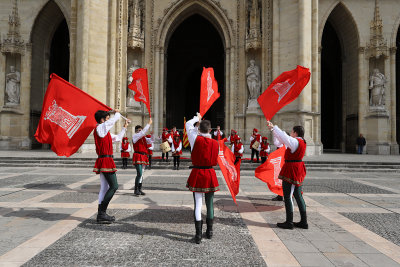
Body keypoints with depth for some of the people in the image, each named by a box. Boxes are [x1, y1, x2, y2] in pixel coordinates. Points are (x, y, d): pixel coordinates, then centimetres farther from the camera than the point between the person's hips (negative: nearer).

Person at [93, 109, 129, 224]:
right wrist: (117, 113, 13)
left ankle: (101, 214, 15)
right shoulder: (100, 127, -9)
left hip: (105, 161, 10)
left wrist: (125, 127, 30)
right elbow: (115, 119, -8)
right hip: (105, 160, -10)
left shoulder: (105, 132, 20)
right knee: (114, 186, -11)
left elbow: (118, 138, 28)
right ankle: (101, 213, -9)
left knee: (105, 188, 10)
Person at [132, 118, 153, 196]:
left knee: (141, 174, 11)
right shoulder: (134, 136, -4)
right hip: (137, 156, -7)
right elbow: (143, 132, -17)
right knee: (139, 173, -14)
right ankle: (136, 190, -5)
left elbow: (150, 141, 12)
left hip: (143, 156, 7)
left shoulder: (143, 138, 15)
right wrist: (149, 124, -16)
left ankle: (139, 189, 18)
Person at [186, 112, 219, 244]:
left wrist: (197, 118, 24)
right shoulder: (215, 143, -5)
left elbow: (188, 124, 7)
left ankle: (198, 235, 4)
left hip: (197, 174, -2)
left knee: (198, 204, 3)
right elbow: (215, 161, 8)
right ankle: (209, 231, 27)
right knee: (210, 204, 15)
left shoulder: (195, 139, -10)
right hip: (210, 174, 2)